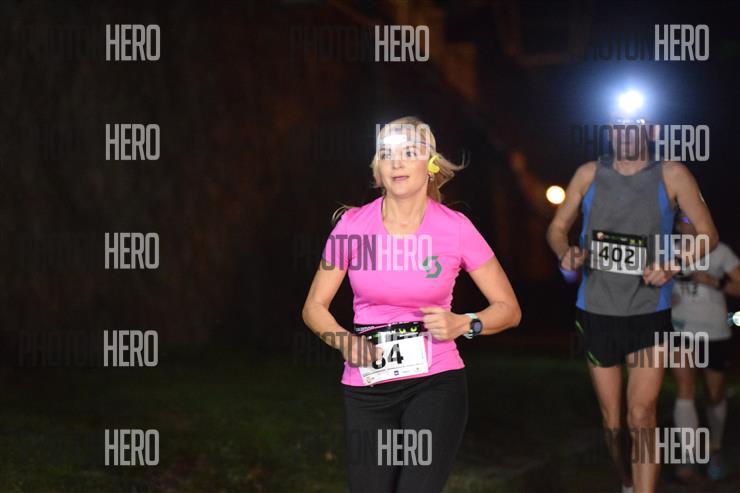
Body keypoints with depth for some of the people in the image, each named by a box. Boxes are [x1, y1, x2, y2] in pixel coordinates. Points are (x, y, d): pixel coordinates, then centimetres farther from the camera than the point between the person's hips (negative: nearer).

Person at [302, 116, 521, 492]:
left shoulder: (455, 227, -5)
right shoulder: (353, 225, -2)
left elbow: (508, 309, 3)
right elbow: (314, 307, 6)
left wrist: (462, 324, -16)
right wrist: (344, 342, -13)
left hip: (435, 382, -2)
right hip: (366, 388, 2)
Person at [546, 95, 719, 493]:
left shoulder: (671, 175, -4)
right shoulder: (589, 175, 3)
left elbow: (707, 233, 0)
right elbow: (557, 228, 11)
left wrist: (672, 266, -18)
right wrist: (566, 253, -12)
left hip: (649, 314, -3)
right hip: (596, 311, 3)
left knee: (641, 415, -15)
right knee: (612, 421, 11)